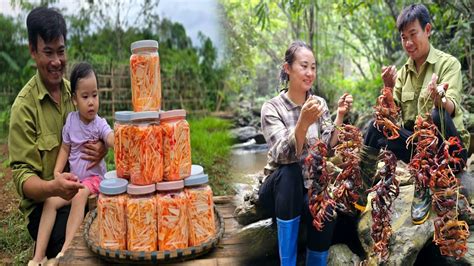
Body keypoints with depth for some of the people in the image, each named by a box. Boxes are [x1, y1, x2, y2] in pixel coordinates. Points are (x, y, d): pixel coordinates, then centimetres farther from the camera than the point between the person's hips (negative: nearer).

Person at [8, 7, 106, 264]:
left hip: (81, 195, 5)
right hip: (44, 205, -5)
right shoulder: (24, 105, -10)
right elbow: (22, 175, -10)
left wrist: (101, 149, -11)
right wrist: (53, 187, -31)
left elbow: (94, 135, 14)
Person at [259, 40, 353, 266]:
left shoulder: (319, 103, 3)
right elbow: (284, 157, -24)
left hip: (312, 184, 2)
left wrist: (340, 116, -15)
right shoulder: (272, 108, -9)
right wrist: (304, 123, -40)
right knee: (290, 172, -36)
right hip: (281, 185, -2)